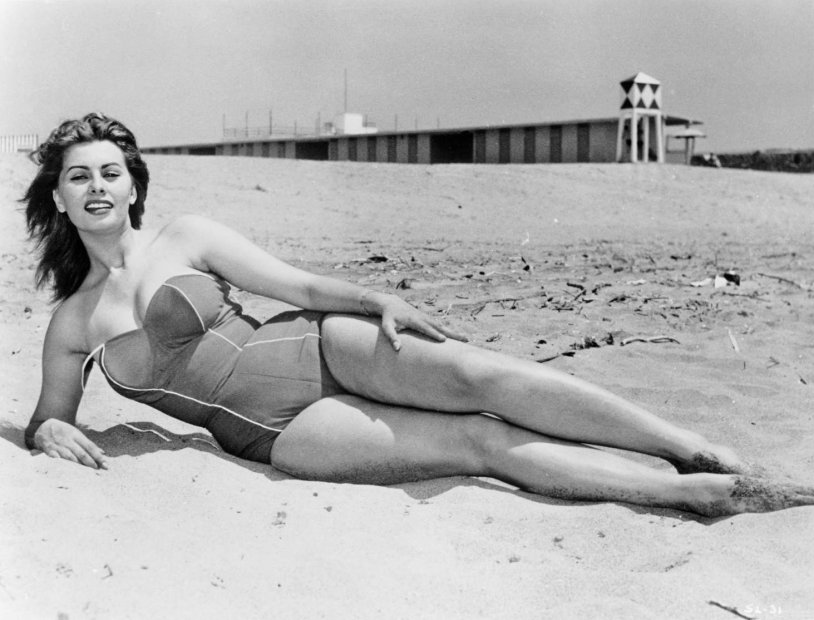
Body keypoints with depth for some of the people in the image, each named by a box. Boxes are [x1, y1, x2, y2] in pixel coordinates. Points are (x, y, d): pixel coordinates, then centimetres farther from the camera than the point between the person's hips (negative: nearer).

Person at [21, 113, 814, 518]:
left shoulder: (185, 236, 6)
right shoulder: (70, 325, 8)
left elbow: (302, 285, 3)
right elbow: (44, 418, 18)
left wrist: (378, 302, -15)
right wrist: (51, 431, -6)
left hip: (320, 347, 1)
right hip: (280, 432, -1)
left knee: (470, 373, -25)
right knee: (482, 442, -18)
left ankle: (708, 452, -21)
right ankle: (694, 494, -20)